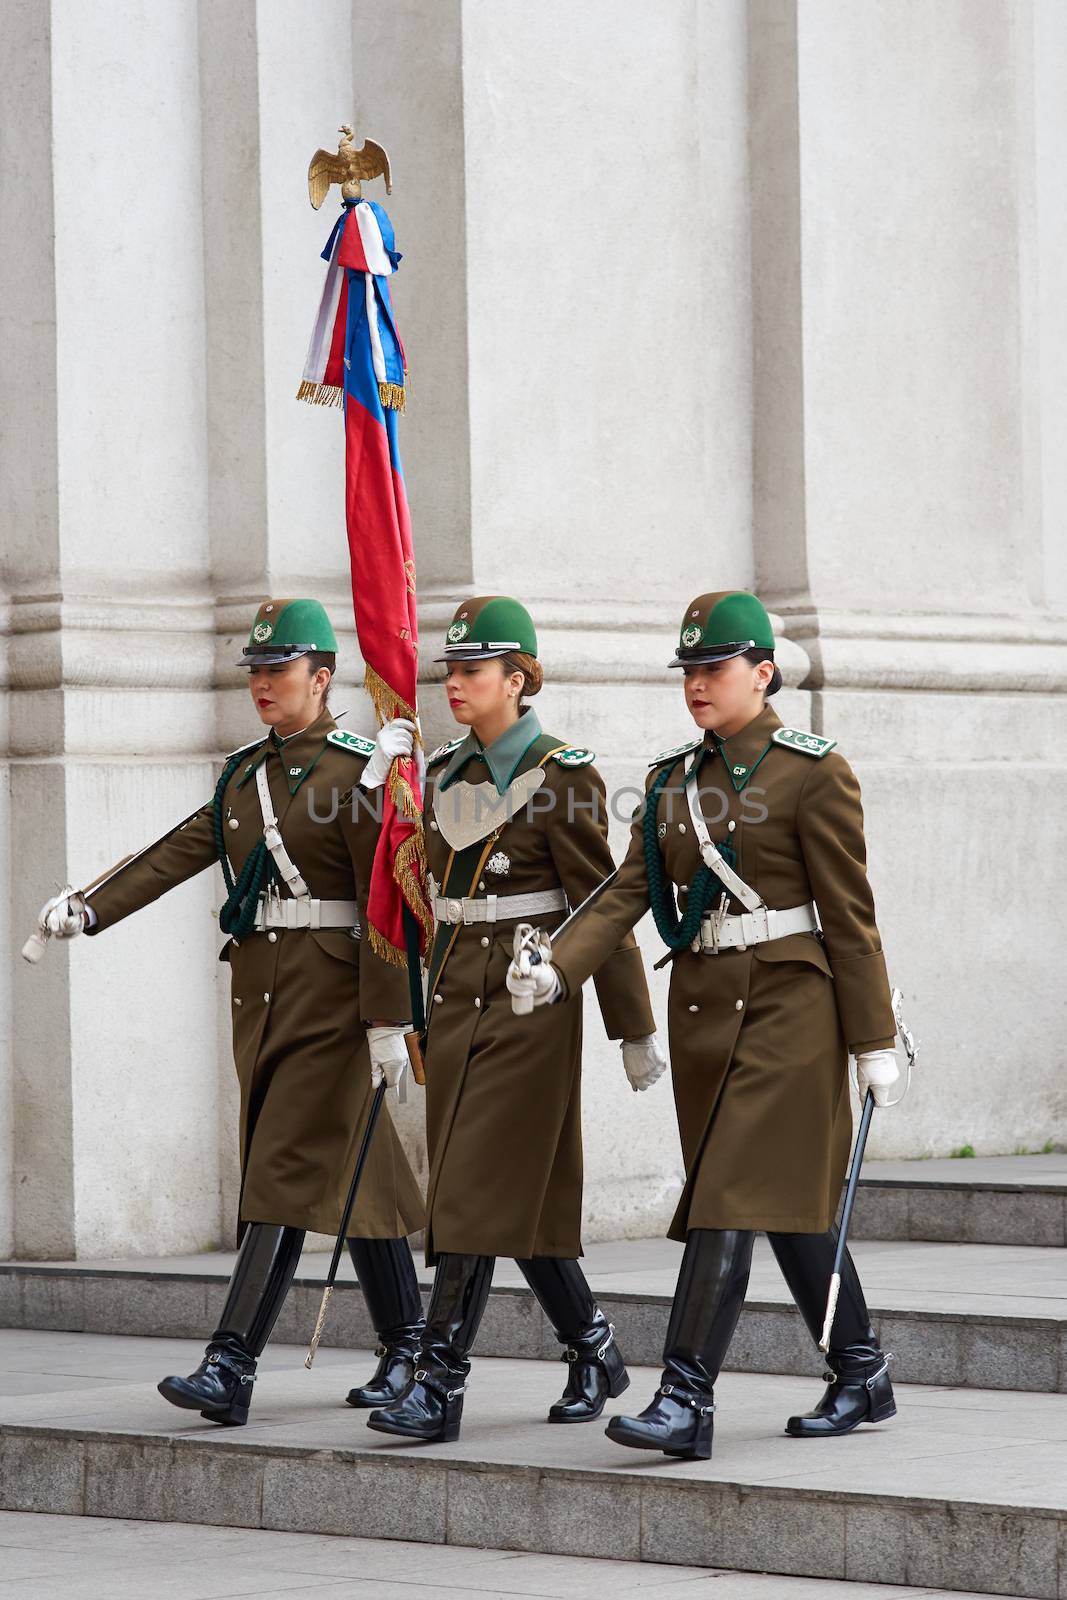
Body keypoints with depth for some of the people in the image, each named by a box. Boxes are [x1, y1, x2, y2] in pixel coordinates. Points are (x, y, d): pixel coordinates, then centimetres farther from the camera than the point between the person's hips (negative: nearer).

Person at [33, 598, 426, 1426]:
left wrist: (387, 1021, -17)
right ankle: (407, 1346, 21)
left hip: (329, 996, -7)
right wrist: (89, 908, -8)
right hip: (259, 989, 7)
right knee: (351, 1167, 12)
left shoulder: (359, 772, -9)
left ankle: (231, 1370, -17)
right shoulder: (245, 773, 14)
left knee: (287, 1172, -12)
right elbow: (179, 852, 6)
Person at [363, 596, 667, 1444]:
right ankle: (593, 1351, 25)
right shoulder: (445, 772, 10)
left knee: (478, 1189, -11)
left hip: (528, 1001, -7)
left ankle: (441, 1383, -11)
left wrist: (637, 1031, -9)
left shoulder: (562, 775, -10)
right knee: (526, 1192, 11)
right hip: (456, 994, 7)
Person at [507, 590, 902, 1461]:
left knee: (730, 1199, -13)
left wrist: (873, 1041, -8)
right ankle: (862, 1376, 24)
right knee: (789, 1201, 12)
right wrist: (557, 969, -13)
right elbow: (629, 892, 4)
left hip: (786, 1004, -7)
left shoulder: (813, 772, -7)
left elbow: (849, 916, -8)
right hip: (703, 1006, 7)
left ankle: (687, 1402, -16)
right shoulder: (673, 778, 11)